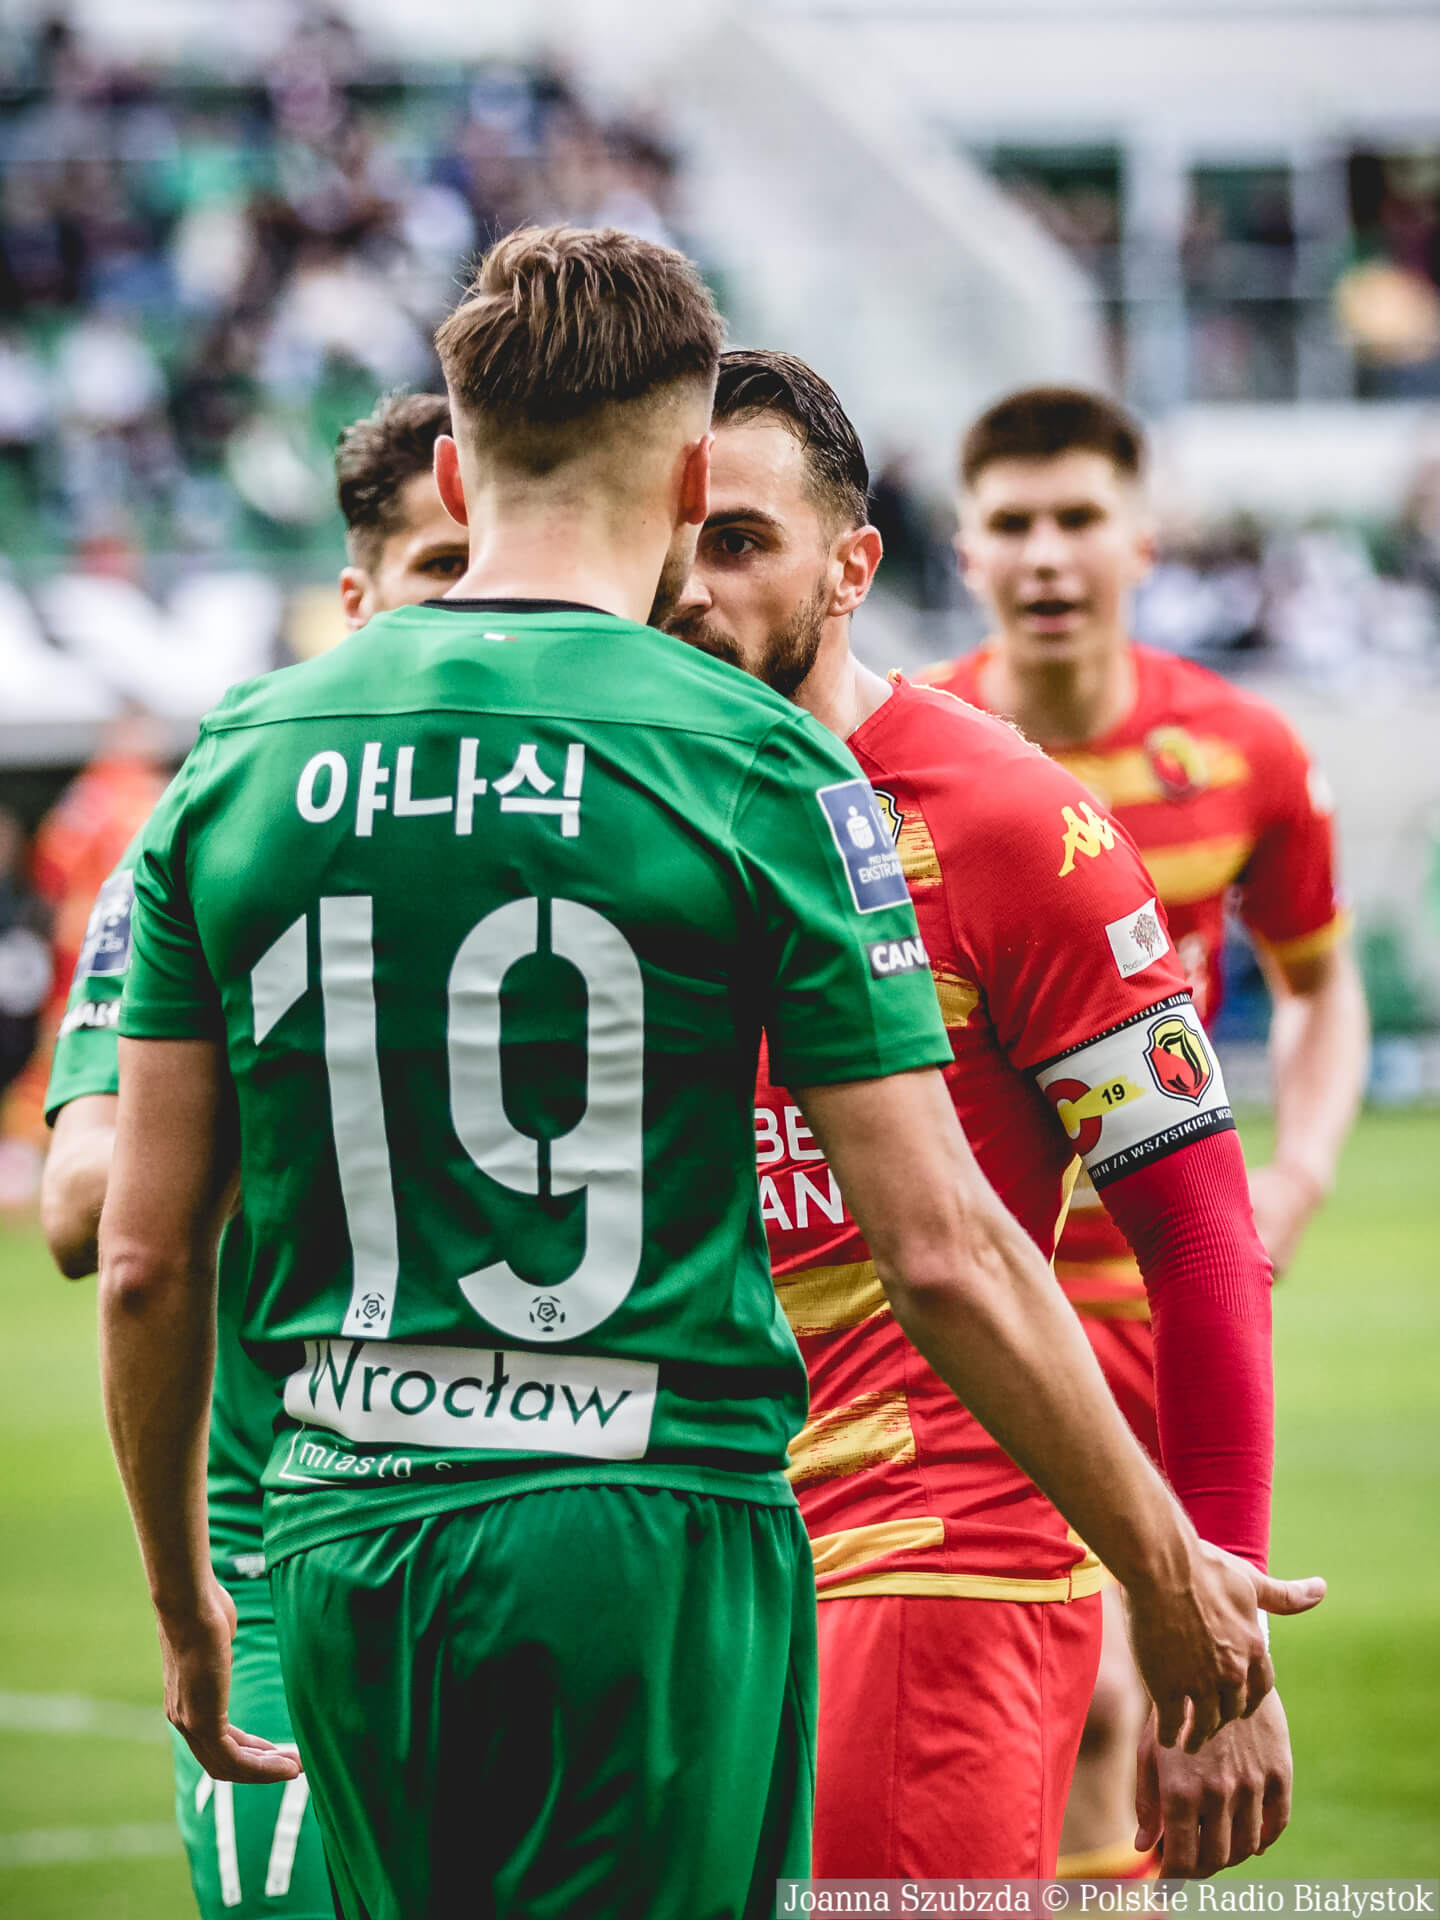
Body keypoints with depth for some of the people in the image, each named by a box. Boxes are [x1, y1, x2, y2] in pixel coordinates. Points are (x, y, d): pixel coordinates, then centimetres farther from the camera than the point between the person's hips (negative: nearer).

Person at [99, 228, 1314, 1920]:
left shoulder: (239, 763, 5)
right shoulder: (753, 765, -6)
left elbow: (145, 1258, 6)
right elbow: (938, 1252, -8)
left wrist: (182, 1604, 19)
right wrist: (1167, 1572, 3)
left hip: (343, 1553, 4)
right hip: (653, 1534, -4)